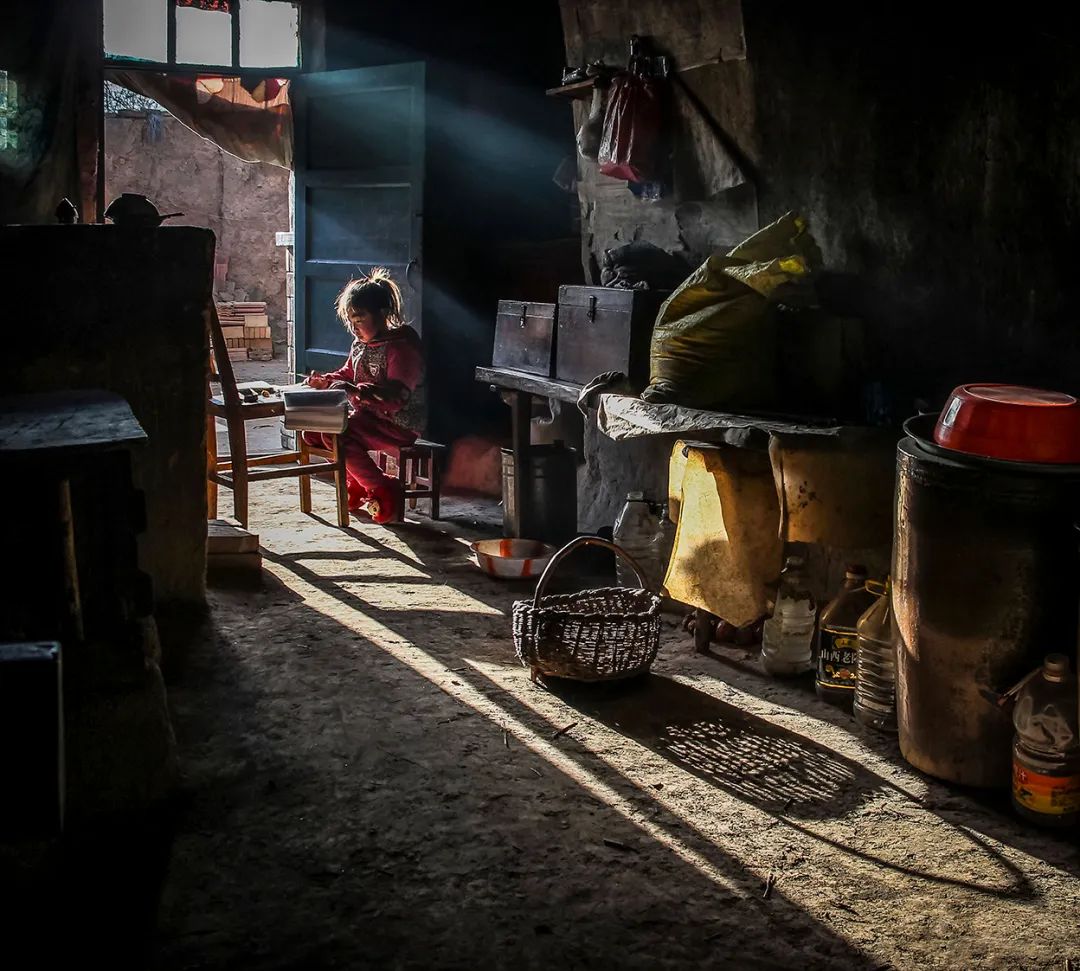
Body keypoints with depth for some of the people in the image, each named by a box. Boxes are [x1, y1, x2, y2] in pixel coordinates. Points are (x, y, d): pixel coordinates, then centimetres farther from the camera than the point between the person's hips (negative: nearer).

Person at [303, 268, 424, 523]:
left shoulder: (402, 347, -17)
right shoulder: (360, 345, 11)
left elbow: (395, 397, -28)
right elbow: (347, 375, 26)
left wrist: (355, 391, -39)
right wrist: (325, 381, 4)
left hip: (398, 426, -9)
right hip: (367, 417, 10)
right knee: (313, 429, 0)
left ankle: (382, 490, -13)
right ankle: (357, 483, 6)